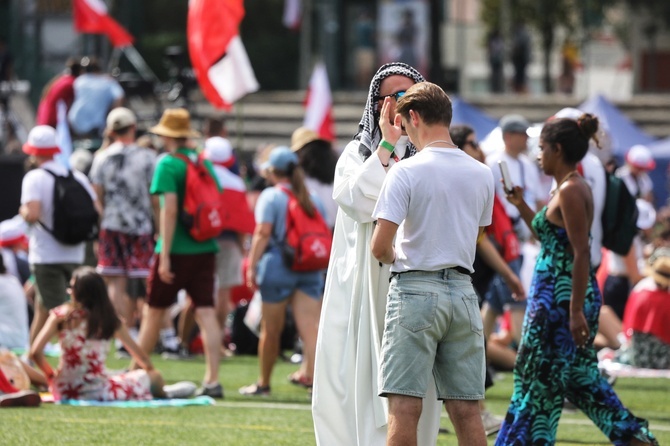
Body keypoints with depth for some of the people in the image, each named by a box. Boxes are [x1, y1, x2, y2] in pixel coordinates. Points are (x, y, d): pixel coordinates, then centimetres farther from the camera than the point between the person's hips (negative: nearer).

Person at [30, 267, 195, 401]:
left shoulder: (60, 315, -5)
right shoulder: (108, 319, -5)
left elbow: (35, 352, -12)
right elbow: (138, 353, 7)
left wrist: (51, 375, 5)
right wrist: (151, 371, 27)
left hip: (65, 391, 2)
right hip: (98, 391, -2)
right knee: (154, 377, 21)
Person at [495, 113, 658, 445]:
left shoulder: (571, 191, -16)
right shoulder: (570, 188, 14)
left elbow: (581, 252, -21)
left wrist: (576, 311, -24)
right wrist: (522, 206, 20)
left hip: (561, 294, -10)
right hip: (554, 291, 10)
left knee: (539, 380, -2)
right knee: (579, 376, 15)